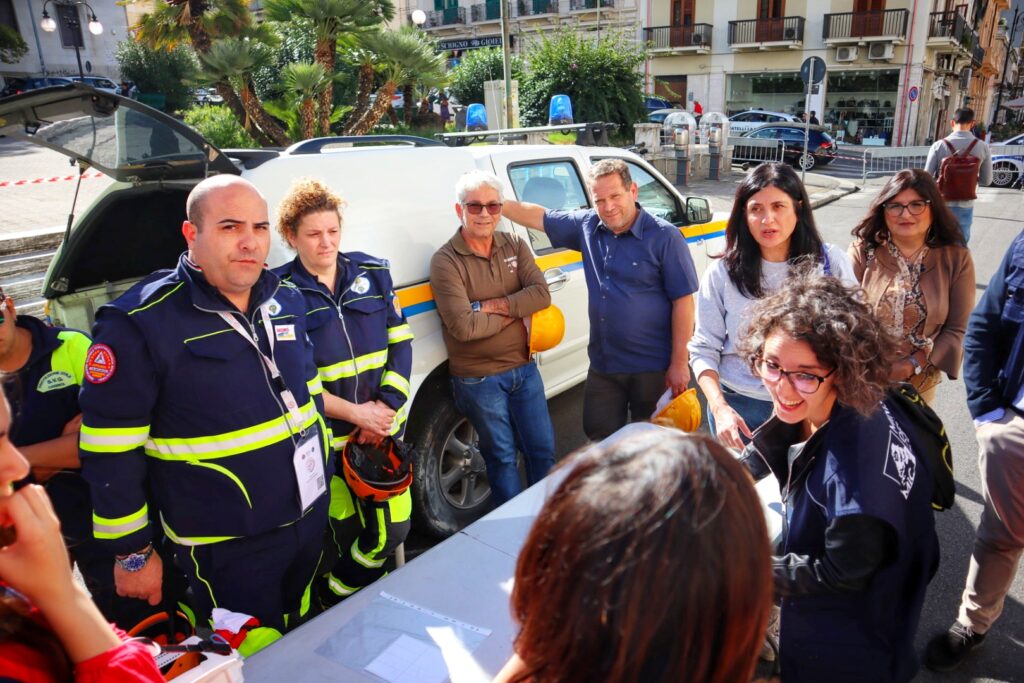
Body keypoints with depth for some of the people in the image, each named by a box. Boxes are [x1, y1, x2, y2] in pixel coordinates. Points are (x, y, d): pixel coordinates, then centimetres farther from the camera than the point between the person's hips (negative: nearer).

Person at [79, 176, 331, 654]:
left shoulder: (286, 300, 1)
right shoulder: (140, 323, -19)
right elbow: (110, 454, -14)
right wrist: (132, 552, -8)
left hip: (311, 517, 6)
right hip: (227, 547, -6)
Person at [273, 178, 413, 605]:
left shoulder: (373, 273, 1)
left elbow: (401, 344, 2)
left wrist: (384, 409, -9)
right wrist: (356, 413, -15)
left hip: (384, 427, 3)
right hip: (324, 439, -3)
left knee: (392, 529, 7)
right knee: (344, 534, 11)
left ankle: (339, 595, 32)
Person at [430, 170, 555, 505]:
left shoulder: (514, 245, 2)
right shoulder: (445, 261, -15)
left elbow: (542, 295, -11)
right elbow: (464, 327, -24)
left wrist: (491, 305, -20)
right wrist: (513, 311, -13)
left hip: (523, 368, 5)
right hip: (478, 379, -5)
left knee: (543, 450, 15)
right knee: (503, 457, 11)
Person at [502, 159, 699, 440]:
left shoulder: (664, 237, -13)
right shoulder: (587, 226, 2)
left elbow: (683, 301, -12)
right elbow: (538, 216, 13)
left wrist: (679, 363, -13)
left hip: (653, 368, -5)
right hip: (602, 365, 5)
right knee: (600, 440, 17)